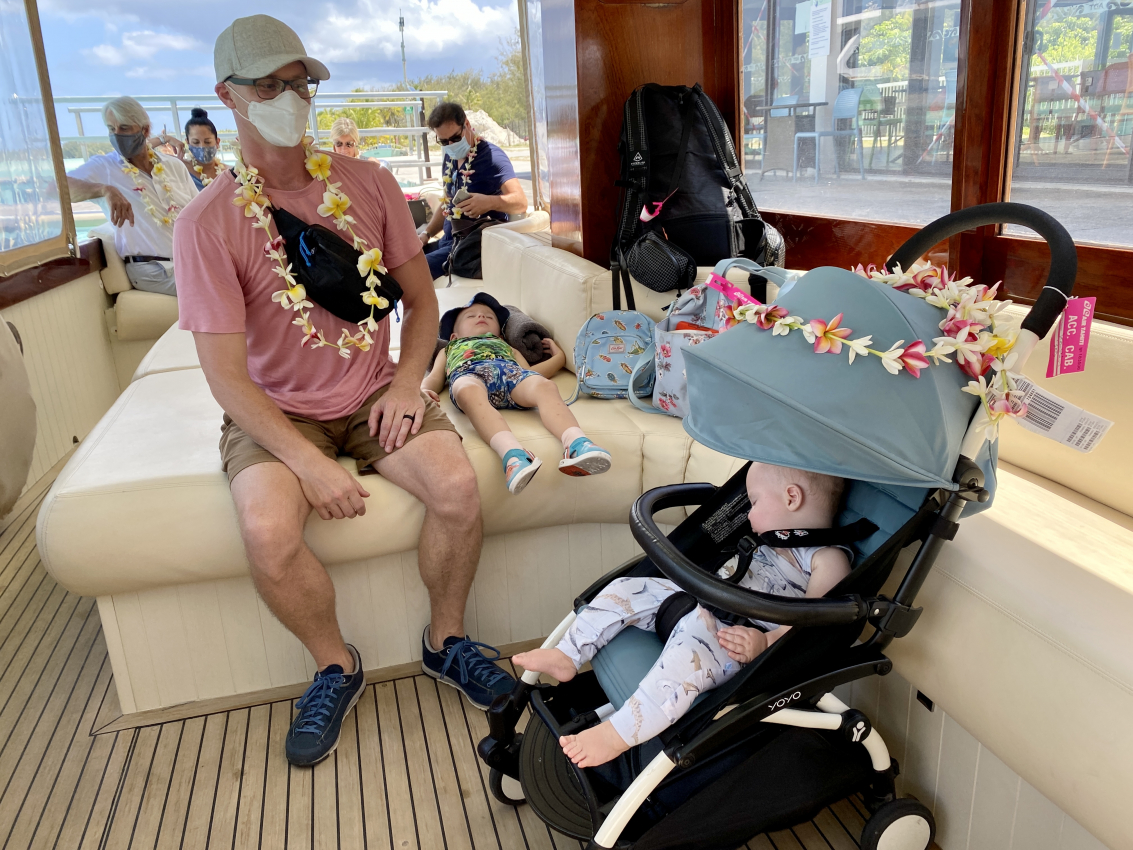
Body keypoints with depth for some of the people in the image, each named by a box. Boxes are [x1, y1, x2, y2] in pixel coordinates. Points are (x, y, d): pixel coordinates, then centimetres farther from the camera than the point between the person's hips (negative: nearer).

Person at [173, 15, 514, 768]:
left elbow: (421, 298, 7)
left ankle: (447, 641, 5)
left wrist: (407, 382, -9)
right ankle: (335, 666, 3)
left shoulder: (368, 184, 0)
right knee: (268, 533, -29)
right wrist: (310, 463, -24)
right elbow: (225, 375, -15)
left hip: (374, 395, 2)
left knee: (457, 485, -24)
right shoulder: (209, 222, -10)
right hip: (276, 413, -2)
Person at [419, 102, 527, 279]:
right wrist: (426, 234, 7)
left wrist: (489, 202, -43)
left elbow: (521, 202, -23)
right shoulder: (450, 158, 11)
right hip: (447, 241, 8)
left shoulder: (491, 156, -13)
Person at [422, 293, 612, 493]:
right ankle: (513, 454, -64)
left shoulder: (507, 347, 46)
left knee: (544, 386, -33)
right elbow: (435, 378, 26)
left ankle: (577, 445, -58)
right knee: (470, 392, -41)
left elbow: (529, 373, 30)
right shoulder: (449, 349, 44)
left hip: (511, 371, 2)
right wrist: (423, 390, 4)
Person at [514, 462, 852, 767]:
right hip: (711, 608, 10)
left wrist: (764, 643, -33)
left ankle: (620, 733, -37)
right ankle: (567, 656, 4)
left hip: (744, 648, -10)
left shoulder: (829, 560, -10)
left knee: (696, 632, -40)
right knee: (628, 589, 2)